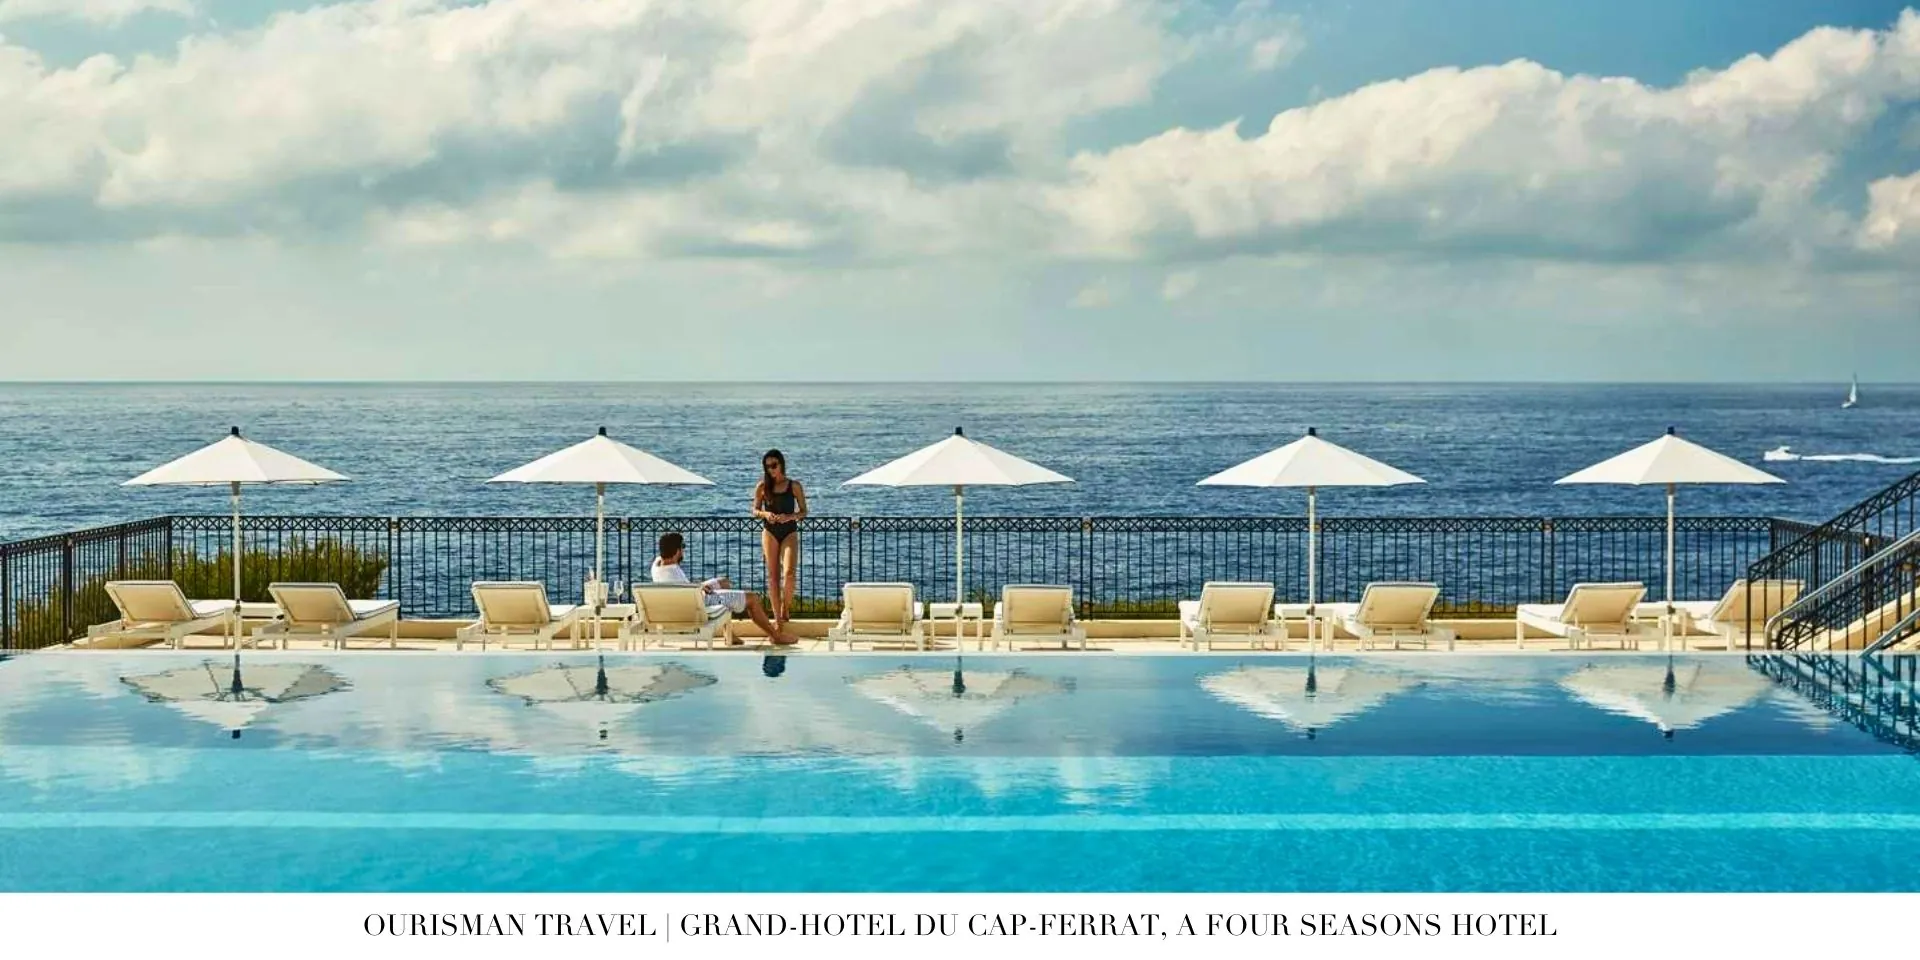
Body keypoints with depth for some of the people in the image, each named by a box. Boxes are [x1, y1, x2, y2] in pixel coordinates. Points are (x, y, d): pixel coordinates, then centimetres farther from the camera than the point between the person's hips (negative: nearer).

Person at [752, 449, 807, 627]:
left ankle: (786, 607, 5)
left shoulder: (794, 486, 1)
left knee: (789, 572, -18)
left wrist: (790, 516, -15)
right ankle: (777, 616, 5)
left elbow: (803, 512, 4)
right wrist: (765, 514, -12)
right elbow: (755, 510, 10)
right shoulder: (762, 487, 4)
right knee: (773, 575, 0)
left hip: (790, 532, -1)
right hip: (770, 532, 1)